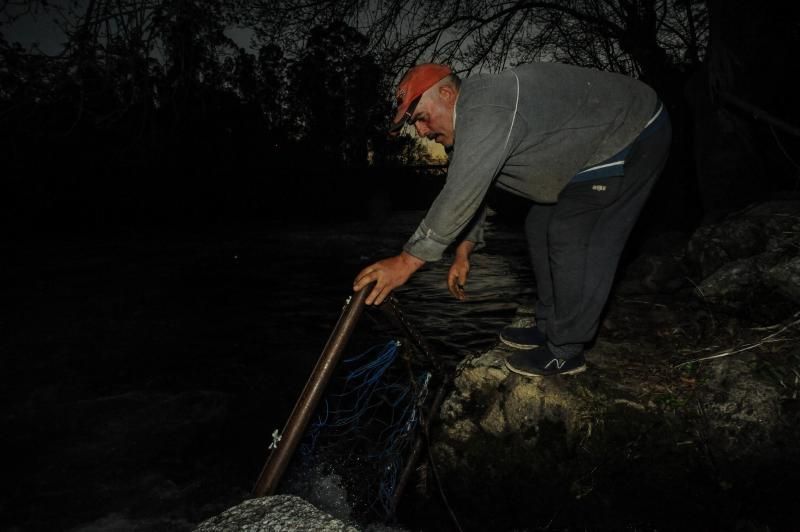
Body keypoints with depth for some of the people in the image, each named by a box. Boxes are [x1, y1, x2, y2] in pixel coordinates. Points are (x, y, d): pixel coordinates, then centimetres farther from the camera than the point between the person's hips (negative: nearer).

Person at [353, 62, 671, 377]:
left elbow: (462, 195, -38)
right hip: (592, 146, 10)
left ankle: (565, 352, -3)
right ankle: (549, 328, 21)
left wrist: (407, 261, -35)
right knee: (540, 227, 10)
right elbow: (471, 190, 10)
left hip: (637, 136, -10)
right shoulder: (470, 120, 1)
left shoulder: (486, 113, -32)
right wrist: (464, 253, 9)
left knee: (570, 236, -14)